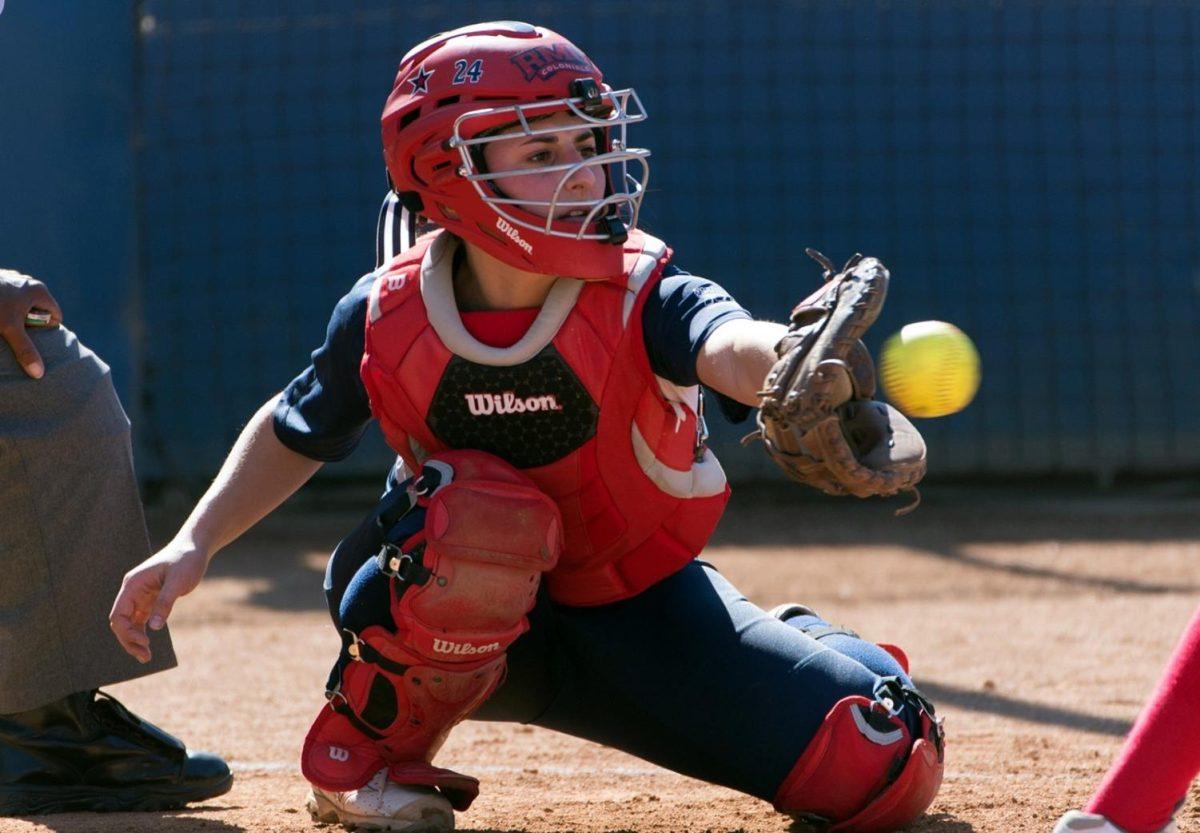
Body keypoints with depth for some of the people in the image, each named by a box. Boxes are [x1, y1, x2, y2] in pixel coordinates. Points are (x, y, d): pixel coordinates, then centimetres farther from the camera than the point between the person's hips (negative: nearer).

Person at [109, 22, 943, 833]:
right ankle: (369, 753, -10)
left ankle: (801, 646, 27)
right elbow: (292, 434, 5)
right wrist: (194, 546, -8)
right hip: (480, 620, 0)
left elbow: (733, 346, -49)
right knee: (483, 513, -38)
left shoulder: (645, 300, -25)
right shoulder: (388, 318, -16)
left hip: (646, 614, 0)